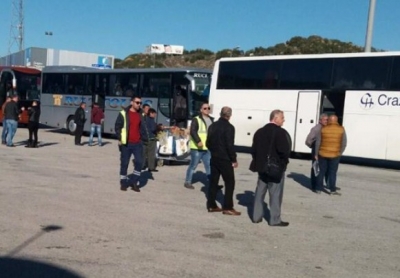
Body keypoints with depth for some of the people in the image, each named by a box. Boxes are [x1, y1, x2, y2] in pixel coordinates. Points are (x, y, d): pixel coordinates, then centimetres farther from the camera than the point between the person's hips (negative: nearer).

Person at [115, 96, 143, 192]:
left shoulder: (141, 114, 11)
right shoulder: (123, 113, -3)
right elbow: (117, 127, -2)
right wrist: (120, 139, -10)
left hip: (137, 143, 3)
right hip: (126, 143, -3)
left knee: (139, 162, -6)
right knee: (124, 163, 4)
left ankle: (134, 182, 7)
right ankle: (123, 183, 17)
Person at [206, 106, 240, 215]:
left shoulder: (213, 126, 7)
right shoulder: (229, 127, -14)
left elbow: (208, 143, 13)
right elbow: (230, 145, -18)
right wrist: (234, 159, -10)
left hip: (214, 158, 7)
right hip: (225, 159, -7)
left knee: (213, 181, 12)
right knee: (230, 183, -1)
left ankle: (211, 205, 17)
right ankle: (228, 207, -2)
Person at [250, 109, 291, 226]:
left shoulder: (259, 132, 9)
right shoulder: (280, 132, -14)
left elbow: (254, 149, 10)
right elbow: (284, 150, -22)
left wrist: (258, 161, 16)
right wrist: (284, 161, -5)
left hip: (262, 166, 7)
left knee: (260, 191, 13)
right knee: (275, 194, 0)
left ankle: (256, 216, 19)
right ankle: (275, 219, 4)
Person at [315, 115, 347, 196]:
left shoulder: (323, 129, -1)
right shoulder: (341, 129, -3)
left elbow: (318, 143, 0)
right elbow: (344, 143, -4)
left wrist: (316, 154, 9)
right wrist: (340, 153, 8)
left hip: (323, 154, 1)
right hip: (335, 155, -1)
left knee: (322, 171, 11)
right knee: (332, 173, 5)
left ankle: (319, 189, 15)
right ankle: (333, 190, 5)